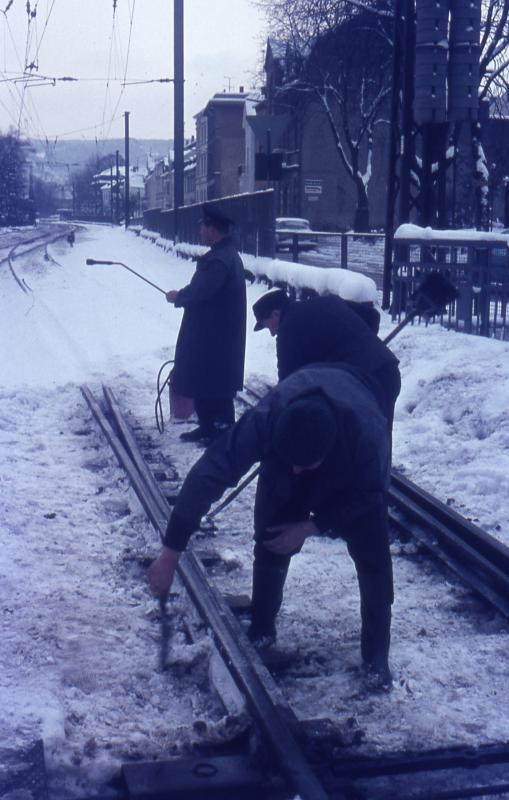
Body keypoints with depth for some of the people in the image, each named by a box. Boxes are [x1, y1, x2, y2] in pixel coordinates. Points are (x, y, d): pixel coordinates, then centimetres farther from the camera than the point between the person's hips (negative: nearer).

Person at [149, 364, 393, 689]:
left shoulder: (369, 434, -45)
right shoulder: (263, 421, -44)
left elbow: (371, 494, -23)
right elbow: (208, 475, -40)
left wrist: (311, 526, -26)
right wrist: (170, 554, -40)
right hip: (284, 444, 1)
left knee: (373, 553, -11)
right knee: (270, 545, -7)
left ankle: (377, 654, 6)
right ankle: (261, 631, 17)